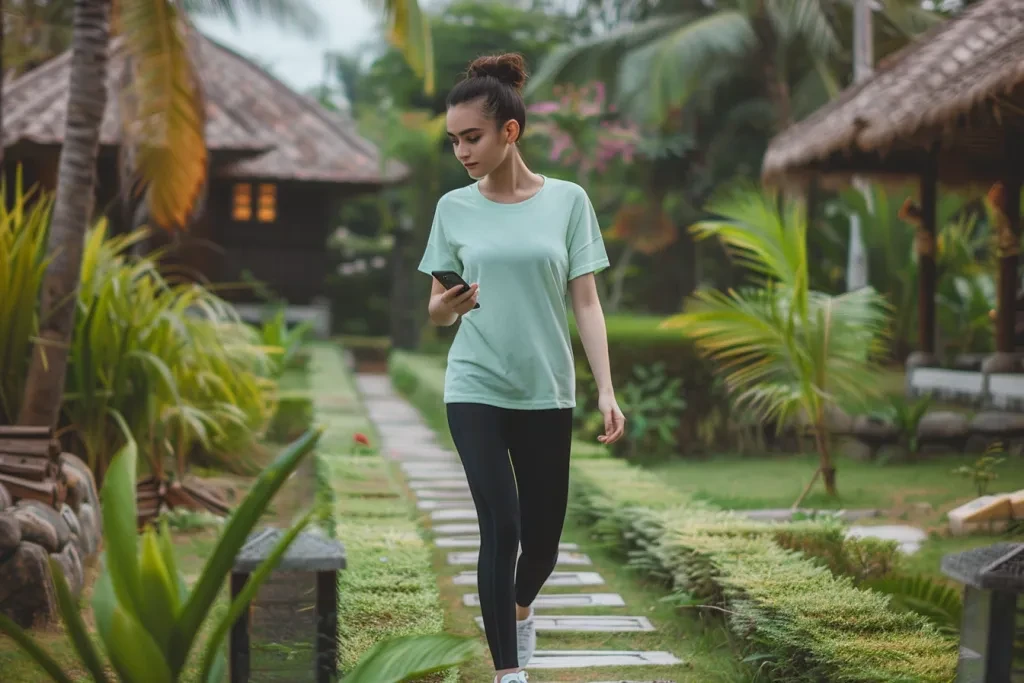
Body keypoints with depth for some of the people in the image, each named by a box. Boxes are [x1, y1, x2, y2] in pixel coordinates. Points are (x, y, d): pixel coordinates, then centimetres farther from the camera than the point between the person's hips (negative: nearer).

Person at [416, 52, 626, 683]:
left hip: (547, 394, 1)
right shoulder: (455, 208, 1)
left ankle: (520, 609, 42)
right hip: (476, 391, 0)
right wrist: (453, 303, -18)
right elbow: (436, 311, 7)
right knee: (501, 528, -11)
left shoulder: (567, 200, -1)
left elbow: (586, 302, -2)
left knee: (543, 540, 8)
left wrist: (607, 390, -10)